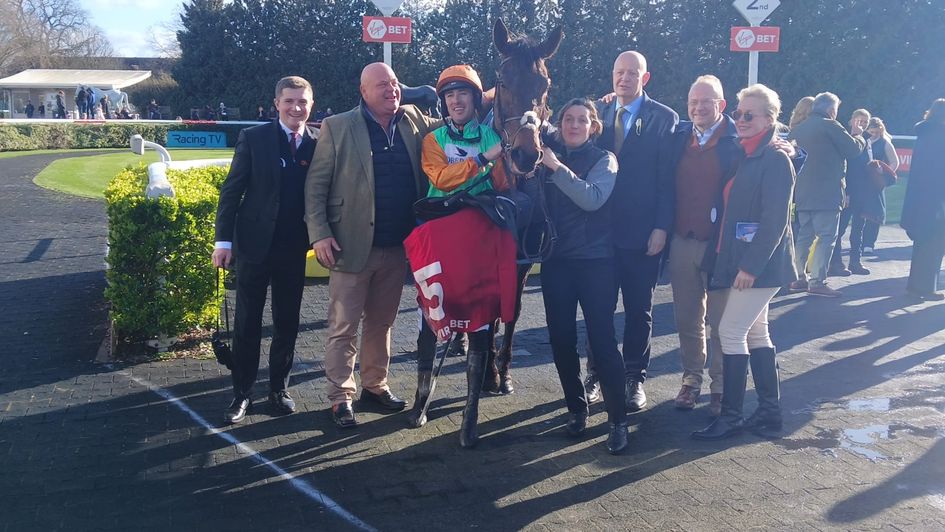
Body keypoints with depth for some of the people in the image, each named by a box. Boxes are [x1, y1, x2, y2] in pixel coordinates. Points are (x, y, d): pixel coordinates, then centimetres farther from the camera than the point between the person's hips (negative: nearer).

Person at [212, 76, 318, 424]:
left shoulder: (319, 144, 2)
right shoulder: (253, 138, -3)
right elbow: (232, 190, -3)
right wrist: (224, 240, -7)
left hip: (294, 249, 2)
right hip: (255, 245, -1)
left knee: (287, 323, 10)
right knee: (247, 323, 6)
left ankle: (279, 388, 26)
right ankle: (242, 392, 19)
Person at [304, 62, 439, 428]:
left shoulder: (414, 121, 6)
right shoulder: (337, 128, -4)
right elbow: (315, 186, -4)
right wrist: (320, 234, -13)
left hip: (398, 247, 4)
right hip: (353, 246, -4)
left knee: (381, 322, 16)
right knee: (344, 327, 4)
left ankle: (375, 385, 31)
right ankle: (341, 397, 16)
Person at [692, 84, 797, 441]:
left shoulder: (775, 160, -12)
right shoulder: (743, 157, 13)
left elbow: (775, 219, -19)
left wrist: (752, 265, -22)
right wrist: (722, 258, 10)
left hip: (760, 264, -9)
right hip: (738, 260, 9)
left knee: (731, 331, -7)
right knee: (755, 333, 13)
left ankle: (731, 416, 2)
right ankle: (770, 412, 22)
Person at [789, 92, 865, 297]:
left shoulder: (799, 128, 12)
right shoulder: (830, 125, -9)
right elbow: (854, 149, -8)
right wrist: (858, 135, 12)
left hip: (803, 193, 7)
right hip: (826, 193, -7)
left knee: (804, 236, 13)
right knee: (826, 237, -4)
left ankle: (799, 277, 15)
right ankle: (817, 281, -7)